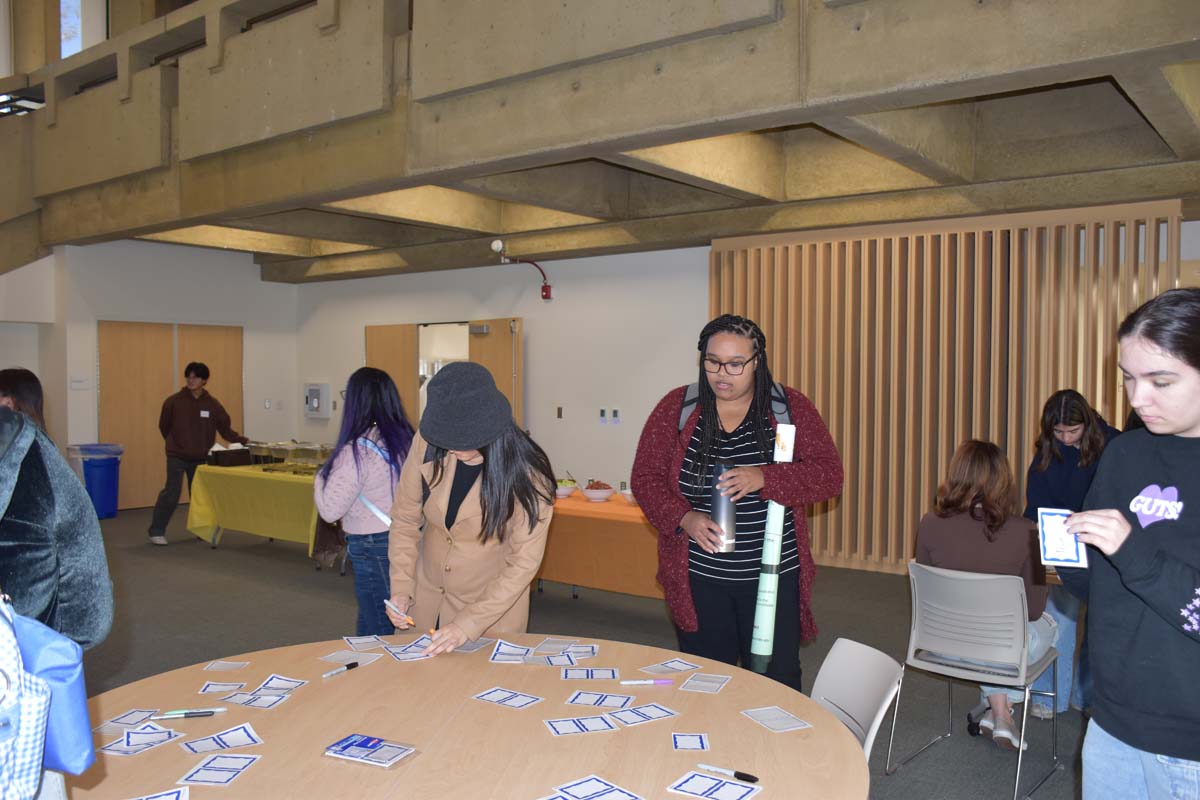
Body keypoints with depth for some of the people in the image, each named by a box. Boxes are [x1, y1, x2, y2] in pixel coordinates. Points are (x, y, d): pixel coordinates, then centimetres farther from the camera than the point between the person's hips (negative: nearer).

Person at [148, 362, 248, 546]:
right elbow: (164, 426, 6)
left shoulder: (212, 404, -1)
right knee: (171, 494, -5)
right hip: (177, 456, -2)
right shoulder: (173, 401, -7)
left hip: (201, 458, 2)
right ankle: (157, 531, 6)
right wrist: (175, 443, 9)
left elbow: (225, 429, 3)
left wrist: (242, 440, -5)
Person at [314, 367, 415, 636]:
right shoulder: (406, 439, 1)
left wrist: (322, 477, 2)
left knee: (377, 632, 6)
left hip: (373, 547, -7)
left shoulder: (357, 450, -18)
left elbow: (330, 510, -15)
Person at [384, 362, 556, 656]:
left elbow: (525, 561, -21)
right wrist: (401, 587, -14)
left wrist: (469, 625, -25)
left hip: (494, 602, -3)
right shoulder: (427, 443, -18)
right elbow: (405, 518, -6)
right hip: (425, 598, 3)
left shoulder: (526, 472, -25)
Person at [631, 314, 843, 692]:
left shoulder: (791, 407, -1)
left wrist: (763, 478, -24)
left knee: (777, 682, 9)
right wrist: (684, 519, -19)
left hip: (774, 576, 0)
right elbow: (644, 478, -1)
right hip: (698, 579, 1)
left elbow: (829, 475, -8)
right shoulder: (675, 408, 0)